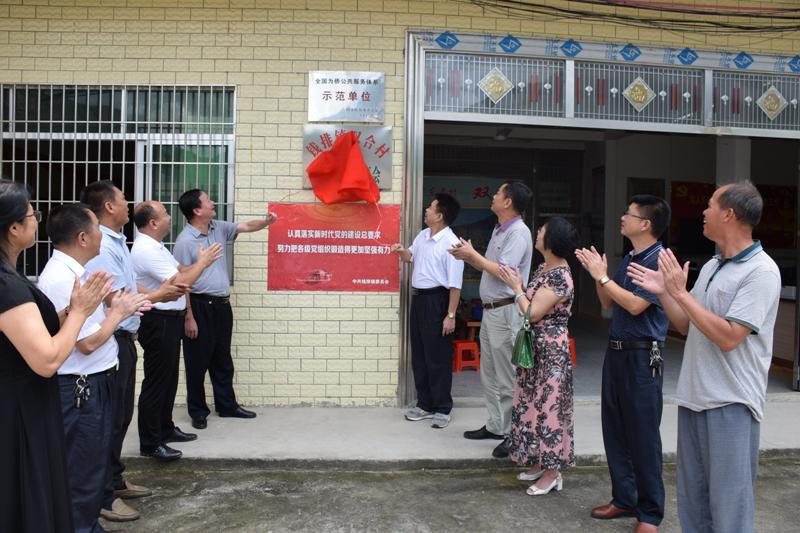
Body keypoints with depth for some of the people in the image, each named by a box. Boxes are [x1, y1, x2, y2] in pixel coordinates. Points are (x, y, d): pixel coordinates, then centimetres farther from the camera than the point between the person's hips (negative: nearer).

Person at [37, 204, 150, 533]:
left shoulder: (72, 272, 8)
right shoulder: (62, 280, -23)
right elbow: (88, 343, -24)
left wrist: (119, 309, 1)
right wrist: (118, 313, -10)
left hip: (93, 382, 10)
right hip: (81, 388, -10)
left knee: (92, 461, 22)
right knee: (83, 469, 4)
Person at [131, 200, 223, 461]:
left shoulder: (155, 247, 13)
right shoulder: (146, 251, -22)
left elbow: (180, 270, 17)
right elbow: (180, 282, -24)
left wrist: (201, 262, 4)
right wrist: (203, 262, -11)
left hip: (168, 321, 11)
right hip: (158, 323, -11)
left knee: (169, 379, 19)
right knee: (156, 382, -2)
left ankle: (165, 429, 33)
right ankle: (150, 443, 8)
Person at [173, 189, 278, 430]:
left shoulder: (218, 228, 6)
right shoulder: (185, 241, -15)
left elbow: (246, 226, 13)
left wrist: (266, 221, -10)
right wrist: (188, 317, -17)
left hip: (222, 304, 8)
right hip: (200, 306, -7)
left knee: (223, 359, 17)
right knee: (198, 362, 4)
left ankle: (227, 405, 29)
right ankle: (198, 411, 17)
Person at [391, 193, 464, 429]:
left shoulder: (451, 243, -18)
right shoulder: (422, 235, 7)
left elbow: (455, 284, -19)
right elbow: (410, 257, 25)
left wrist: (450, 315, -20)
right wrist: (402, 251, 1)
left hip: (437, 300, -8)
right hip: (419, 297, 9)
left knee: (438, 357, 1)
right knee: (418, 355, 14)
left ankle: (442, 408, 15)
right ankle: (424, 404, 27)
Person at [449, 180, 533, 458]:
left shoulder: (519, 233, -15)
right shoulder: (499, 230, 15)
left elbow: (503, 272, -22)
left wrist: (472, 254, -11)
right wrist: (467, 256, 5)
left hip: (505, 312, -10)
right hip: (490, 310, 10)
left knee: (507, 376, -3)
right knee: (490, 373, 17)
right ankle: (496, 425, 28)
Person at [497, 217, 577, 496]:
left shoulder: (560, 277, -21)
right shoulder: (544, 268, 8)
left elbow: (533, 313, -22)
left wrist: (517, 288, -11)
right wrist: (518, 284, 2)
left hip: (550, 351, -10)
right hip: (535, 347, 10)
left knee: (548, 406, -1)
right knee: (535, 403, 16)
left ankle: (553, 473, 11)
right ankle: (539, 462, 29)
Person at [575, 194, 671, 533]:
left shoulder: (659, 261, -14)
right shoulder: (628, 259, 12)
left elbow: (635, 304, -21)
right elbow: (609, 303, 18)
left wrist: (602, 275, -14)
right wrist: (596, 274, 4)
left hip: (642, 356, -8)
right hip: (616, 351, 8)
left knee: (642, 435, 1)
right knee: (614, 429, 14)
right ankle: (624, 498, 29)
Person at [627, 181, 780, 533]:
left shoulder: (761, 271, -14)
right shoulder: (711, 266, 11)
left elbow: (728, 336, -22)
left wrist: (680, 293, -19)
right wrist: (663, 292, 2)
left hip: (730, 403, -8)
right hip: (693, 397, 8)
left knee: (728, 502, 2)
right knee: (691, 496, 17)